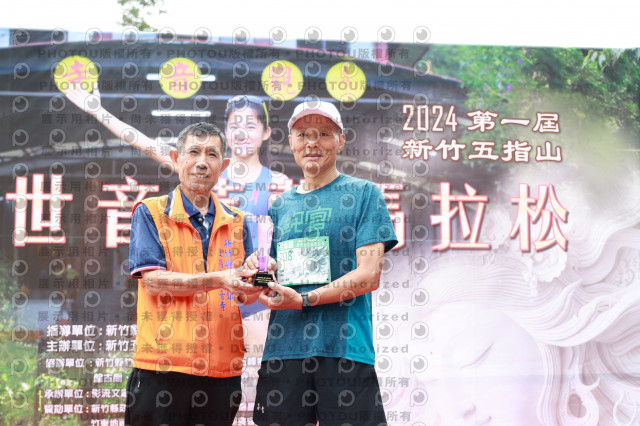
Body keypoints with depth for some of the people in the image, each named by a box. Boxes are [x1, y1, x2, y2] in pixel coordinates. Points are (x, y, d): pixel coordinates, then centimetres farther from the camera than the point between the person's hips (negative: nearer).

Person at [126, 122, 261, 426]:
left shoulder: (236, 222, 13)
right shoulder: (150, 213, 1)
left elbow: (246, 295, 11)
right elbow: (152, 280, -11)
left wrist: (257, 279, -12)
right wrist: (219, 279, -18)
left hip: (223, 368, 4)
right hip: (162, 364, -3)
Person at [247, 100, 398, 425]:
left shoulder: (364, 194, 3)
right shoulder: (280, 205, 17)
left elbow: (369, 276, -7)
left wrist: (303, 300, -14)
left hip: (345, 350, -4)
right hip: (282, 350, 4)